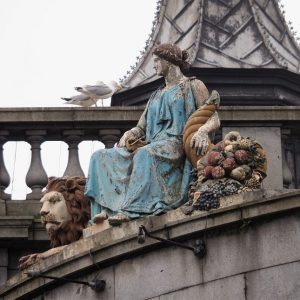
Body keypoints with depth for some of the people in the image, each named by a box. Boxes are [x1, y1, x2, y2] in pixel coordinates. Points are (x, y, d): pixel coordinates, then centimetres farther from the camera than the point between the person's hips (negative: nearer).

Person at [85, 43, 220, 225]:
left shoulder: (192, 86, 11)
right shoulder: (156, 96, 31)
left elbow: (214, 119, -1)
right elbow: (141, 129, 25)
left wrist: (203, 131, -25)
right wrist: (129, 134, 0)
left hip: (176, 144, -8)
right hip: (152, 146, 8)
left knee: (145, 155, -41)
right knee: (101, 157, -11)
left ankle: (131, 210, -52)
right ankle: (106, 208, -30)